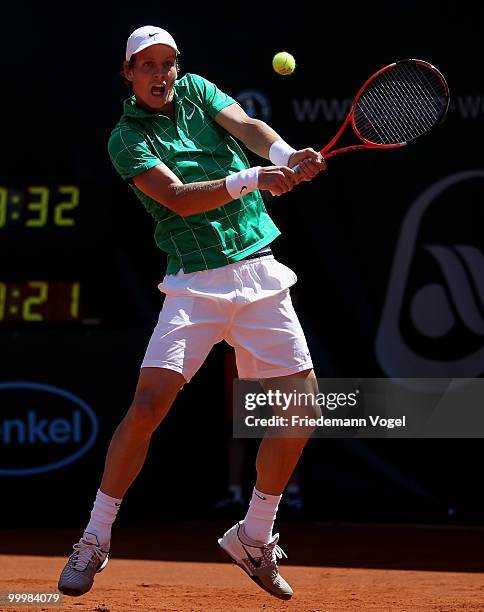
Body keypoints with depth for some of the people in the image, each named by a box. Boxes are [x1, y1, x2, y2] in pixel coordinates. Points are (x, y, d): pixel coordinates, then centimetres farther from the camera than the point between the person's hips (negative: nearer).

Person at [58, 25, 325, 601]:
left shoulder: (196, 92, 10)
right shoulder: (126, 138, -2)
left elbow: (244, 125, -7)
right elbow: (180, 198, -15)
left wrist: (285, 154, -29)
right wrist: (252, 179, -29)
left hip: (259, 273, 4)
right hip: (195, 283, -4)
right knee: (149, 403, -17)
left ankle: (254, 537, 16)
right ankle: (95, 540, -1)